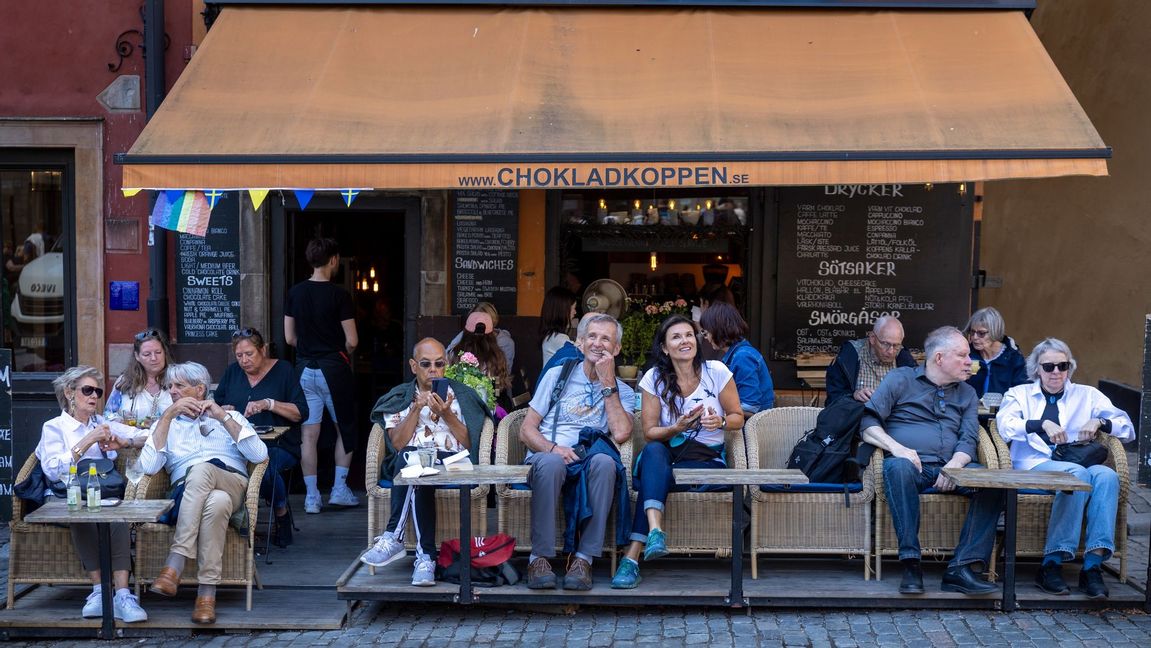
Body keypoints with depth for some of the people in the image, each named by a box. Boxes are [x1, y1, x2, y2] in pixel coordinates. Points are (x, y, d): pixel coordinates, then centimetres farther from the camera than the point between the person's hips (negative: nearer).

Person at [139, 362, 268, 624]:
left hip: (232, 483, 0)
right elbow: (149, 466, 3)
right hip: (186, 491, 1)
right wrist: (168, 415, 0)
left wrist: (223, 417, -1)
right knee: (217, 501, -39)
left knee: (201, 469, -38)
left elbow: (259, 455, 3)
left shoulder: (230, 417, 23)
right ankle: (207, 592, -42)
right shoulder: (165, 423, 25)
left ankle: (174, 566, -41)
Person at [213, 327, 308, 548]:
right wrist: (224, 411, -3)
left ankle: (281, 514, -10)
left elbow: (301, 412, -2)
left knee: (264, 463, -38)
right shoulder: (232, 372, 19)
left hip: (278, 445, -3)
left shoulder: (283, 370, 5)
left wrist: (269, 404, -14)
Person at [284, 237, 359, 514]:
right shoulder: (339, 295, -10)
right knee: (345, 429, 13)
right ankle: (339, 489, 15)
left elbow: (289, 337, 6)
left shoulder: (295, 293, 3)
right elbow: (352, 341, -11)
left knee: (308, 435, 5)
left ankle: (312, 496, 7)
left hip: (304, 369, 4)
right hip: (333, 368, -4)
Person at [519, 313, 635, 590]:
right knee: (551, 462, -37)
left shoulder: (622, 391, 16)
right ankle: (539, 558, -31)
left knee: (605, 461, -36)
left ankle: (584, 559, -33)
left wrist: (607, 383, -2)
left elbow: (621, 434, -7)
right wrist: (552, 448, -12)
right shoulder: (558, 375, 16)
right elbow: (526, 430, 9)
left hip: (589, 464, 0)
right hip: (547, 456, 0)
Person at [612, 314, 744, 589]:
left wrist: (721, 422, -17)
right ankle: (655, 530, -57)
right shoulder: (654, 378, 2)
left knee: (652, 478, -34)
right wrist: (677, 428, -19)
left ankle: (632, 556, -37)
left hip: (708, 460, -1)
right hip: (666, 456, 1)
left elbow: (738, 417, 7)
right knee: (653, 451, -38)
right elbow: (650, 432, 1)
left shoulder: (716, 371, 0)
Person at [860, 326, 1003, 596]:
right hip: (911, 463, -3)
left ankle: (961, 568, -29)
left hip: (950, 468, 4)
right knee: (898, 467, -39)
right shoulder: (900, 379, 10)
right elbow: (868, 424, 0)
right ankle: (910, 563, -38)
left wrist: (954, 465, -12)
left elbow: (969, 440, 10)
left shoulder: (967, 393, 23)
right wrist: (896, 447, -17)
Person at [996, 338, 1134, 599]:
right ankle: (1051, 567, -34)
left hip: (1079, 464, 2)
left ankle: (1093, 565, -36)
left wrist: (1099, 422, -4)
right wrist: (1043, 424, -17)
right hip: (1034, 465, -2)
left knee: (1107, 475, -32)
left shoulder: (1087, 395, 23)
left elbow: (1127, 428, 16)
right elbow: (1005, 425, -3)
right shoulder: (1019, 394, 18)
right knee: (1078, 474, -35)